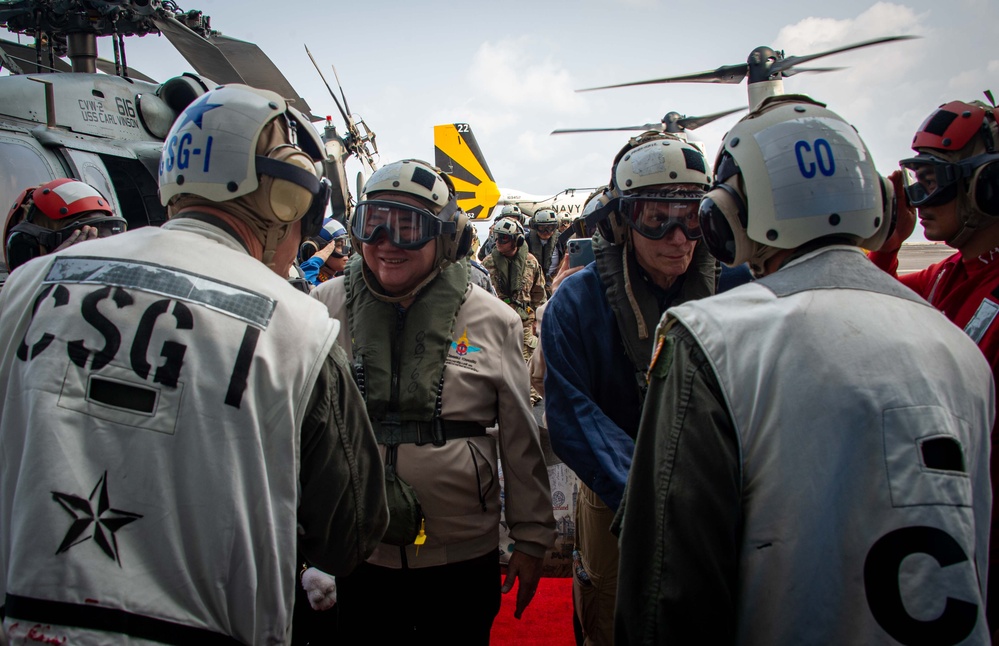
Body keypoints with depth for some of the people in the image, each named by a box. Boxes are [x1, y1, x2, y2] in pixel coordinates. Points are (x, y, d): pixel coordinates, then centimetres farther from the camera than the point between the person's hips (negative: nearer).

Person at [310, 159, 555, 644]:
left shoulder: (493, 320, -5)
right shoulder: (326, 307, -2)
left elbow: (521, 444, 2)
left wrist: (532, 541, 6)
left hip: (464, 555, -1)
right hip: (354, 554, 1)